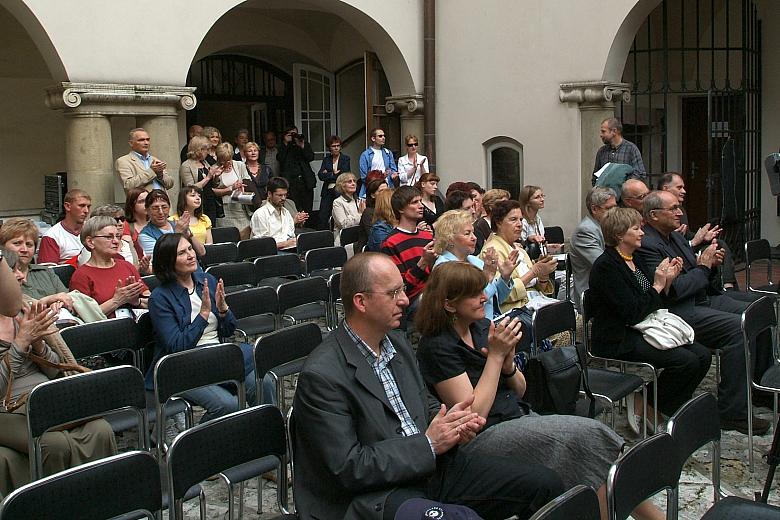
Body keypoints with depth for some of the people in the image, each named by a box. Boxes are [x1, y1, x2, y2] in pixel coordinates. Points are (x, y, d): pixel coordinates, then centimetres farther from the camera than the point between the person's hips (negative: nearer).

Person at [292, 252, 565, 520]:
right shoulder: (322, 375, -16)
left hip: (432, 466, 8)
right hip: (377, 494, -8)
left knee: (544, 483, -3)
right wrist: (427, 443, -18)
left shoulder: (397, 342, 9)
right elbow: (348, 468, -17)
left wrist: (452, 422, -3)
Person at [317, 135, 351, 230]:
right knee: (323, 218, -4)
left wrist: (328, 174, -1)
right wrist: (334, 174, -6)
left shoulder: (345, 158, 7)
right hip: (327, 192, 3)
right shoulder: (326, 159, 15)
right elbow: (320, 175, 3)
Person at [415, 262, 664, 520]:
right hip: (482, 438, -7)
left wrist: (508, 362, -6)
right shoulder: (437, 347, -12)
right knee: (587, 435, -21)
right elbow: (474, 415, -18)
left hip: (519, 417, 7)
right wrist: (496, 355, -16)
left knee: (595, 438, -14)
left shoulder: (482, 326, 10)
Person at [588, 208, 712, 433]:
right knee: (686, 361, -22)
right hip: (619, 341, -9)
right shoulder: (606, 266, -15)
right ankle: (643, 406, -4)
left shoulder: (635, 260, 14)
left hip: (643, 331, 9)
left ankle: (665, 406, 6)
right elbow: (633, 313, -21)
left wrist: (667, 281, 0)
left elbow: (655, 305, 15)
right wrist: (657, 285, -13)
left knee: (702, 355, -6)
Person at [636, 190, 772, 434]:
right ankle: (732, 412, -22)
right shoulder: (647, 245, -16)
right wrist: (703, 268, -11)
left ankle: (761, 383, 22)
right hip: (680, 311, -10)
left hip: (704, 298, 10)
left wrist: (711, 263, 0)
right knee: (737, 327, -26)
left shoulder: (675, 237, 15)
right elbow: (672, 290, -23)